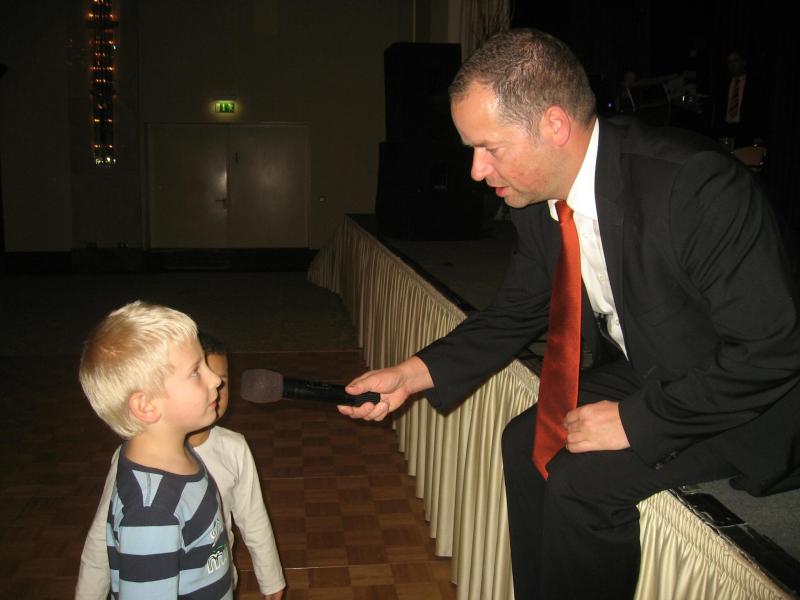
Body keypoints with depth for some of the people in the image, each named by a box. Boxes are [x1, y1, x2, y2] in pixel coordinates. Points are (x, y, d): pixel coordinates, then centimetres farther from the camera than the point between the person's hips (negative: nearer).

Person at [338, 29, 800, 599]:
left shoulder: (699, 186, -31)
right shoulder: (539, 199, -7)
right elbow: (518, 312, 6)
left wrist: (636, 419, -24)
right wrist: (415, 372, -4)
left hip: (744, 402, -7)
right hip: (641, 376, 7)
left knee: (583, 480, -21)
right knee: (526, 443, -4)